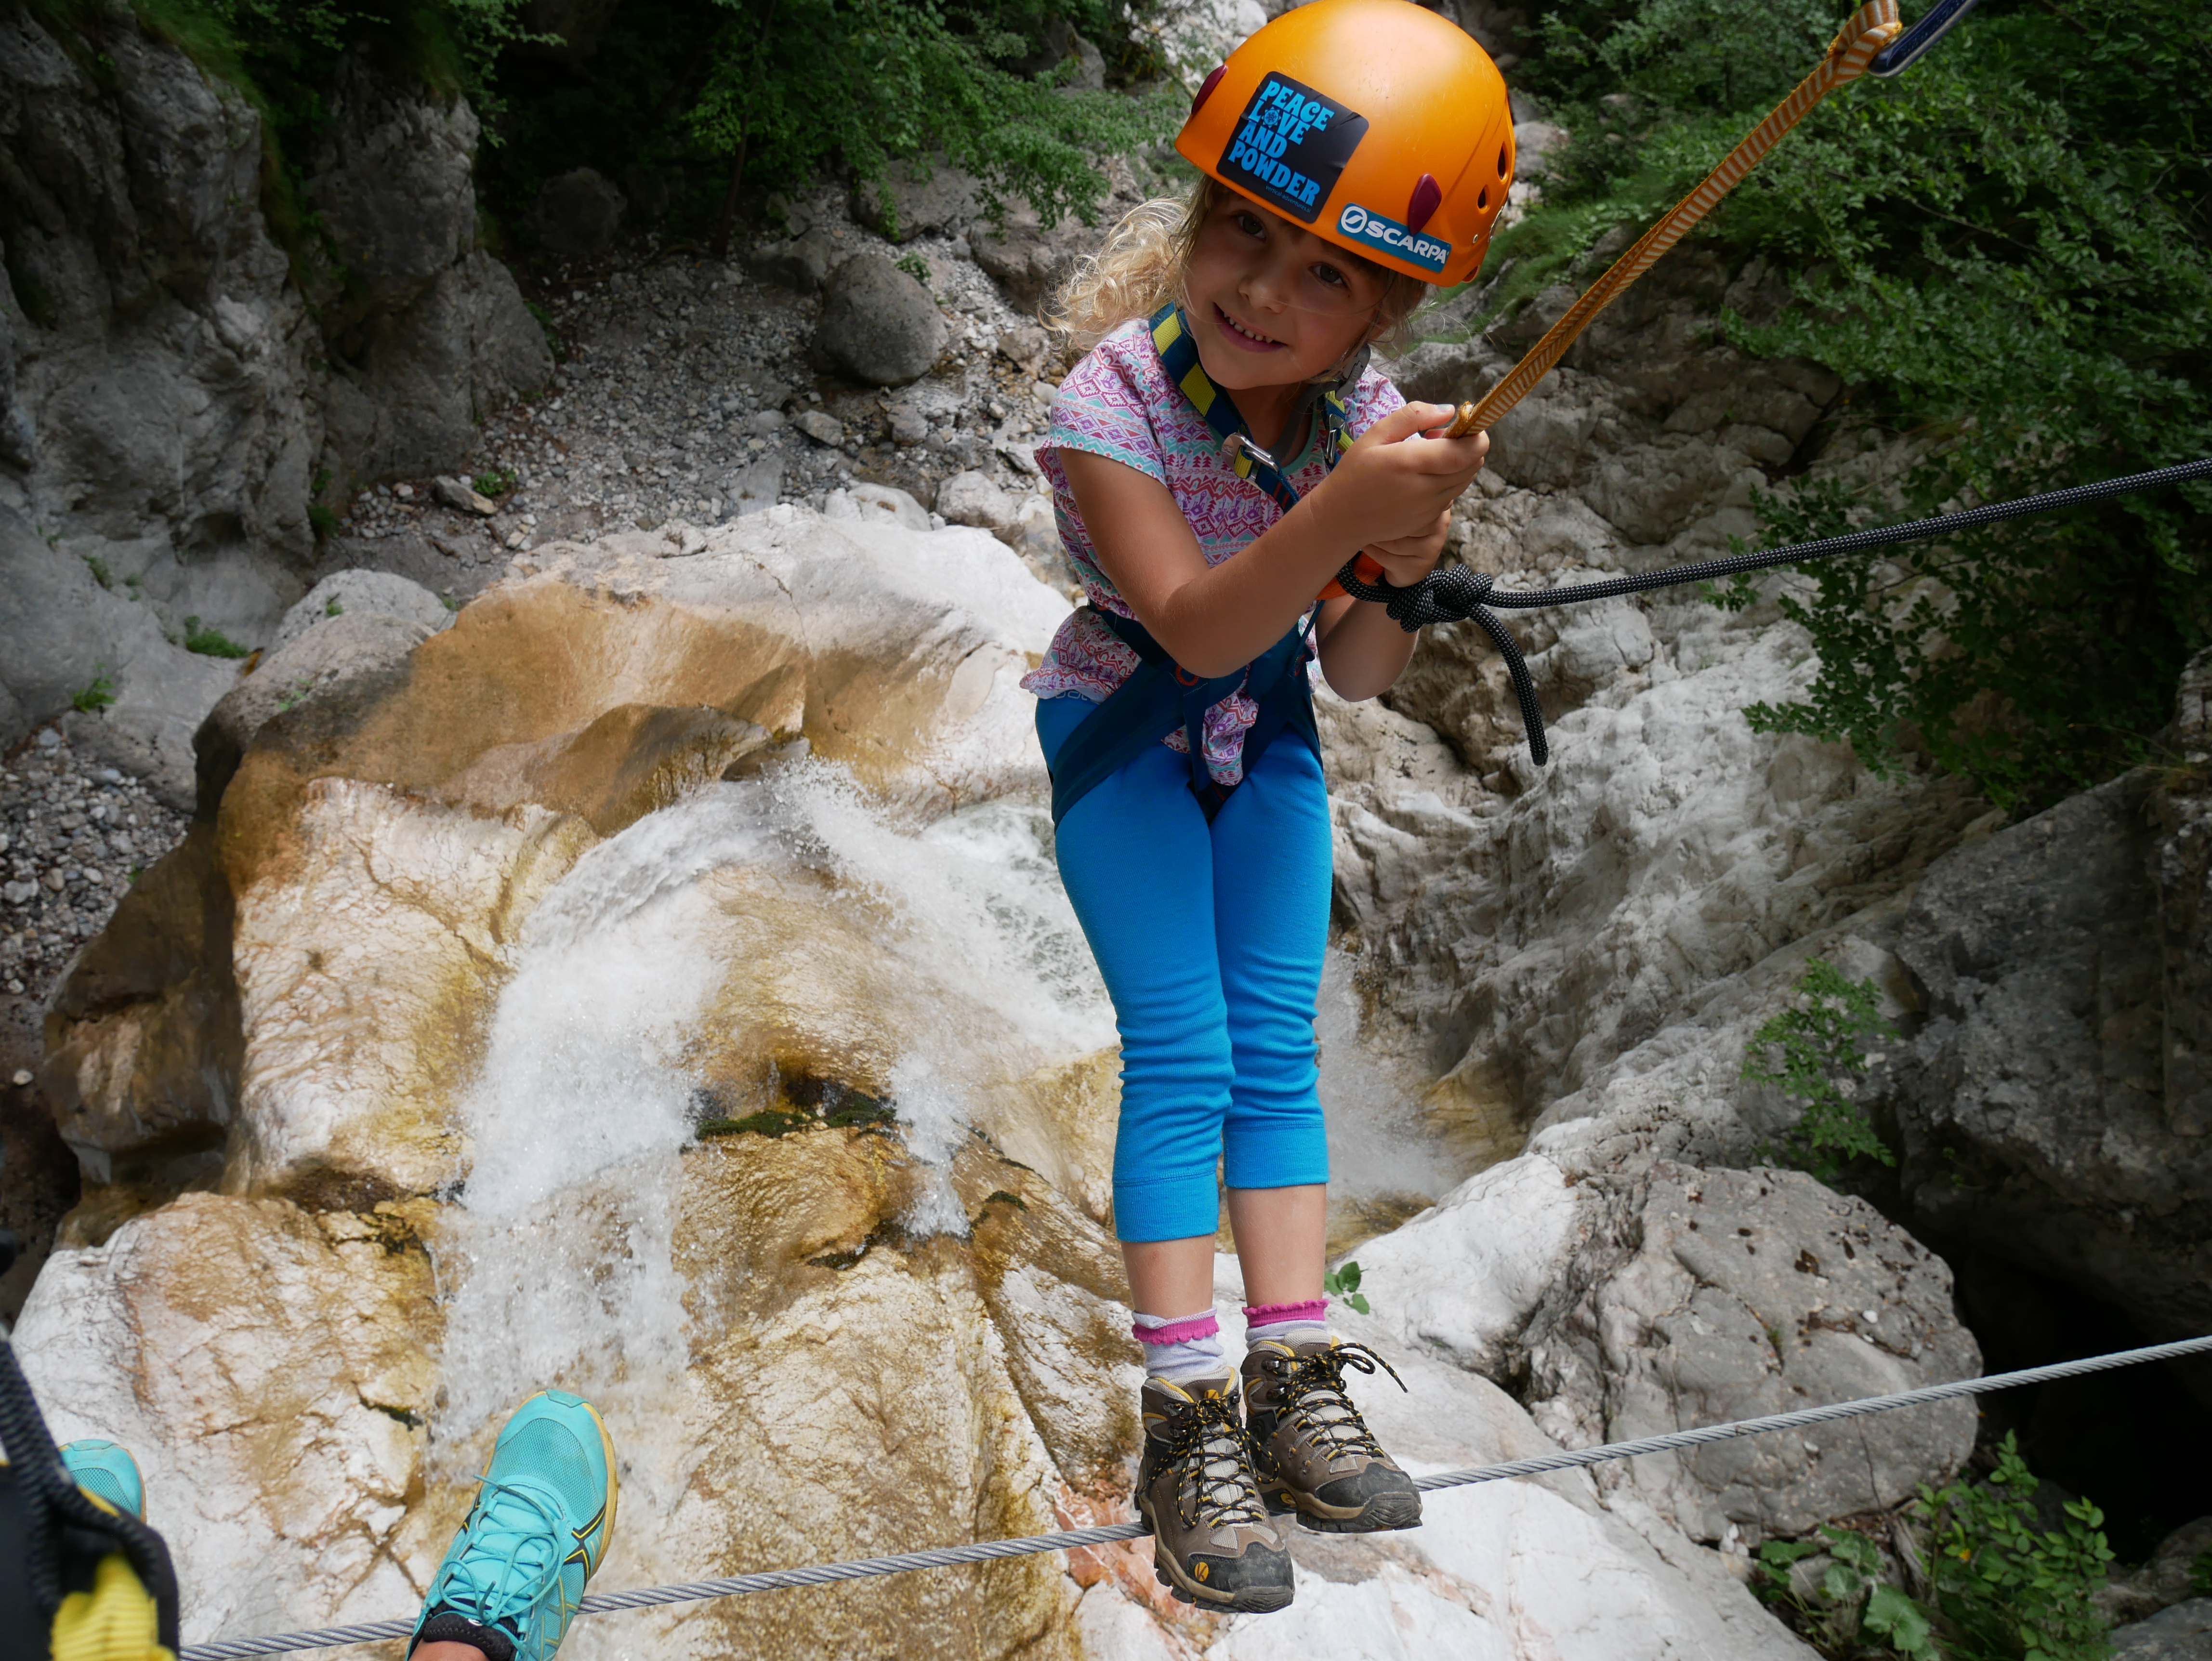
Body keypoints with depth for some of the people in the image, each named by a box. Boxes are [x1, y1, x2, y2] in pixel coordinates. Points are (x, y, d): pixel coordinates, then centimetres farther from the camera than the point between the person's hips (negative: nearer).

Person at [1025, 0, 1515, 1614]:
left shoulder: (1369, 411, -13)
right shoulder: (1113, 396, -27)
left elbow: (1355, 676, -11)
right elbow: (1195, 626, -36)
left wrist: (1402, 573, -32)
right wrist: (1342, 511, -49)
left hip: (1267, 732, 4)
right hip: (1124, 731, -4)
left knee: (1277, 1052, 2)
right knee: (1183, 1059, -10)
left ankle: (1296, 1386, 9)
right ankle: (1191, 1427, -3)